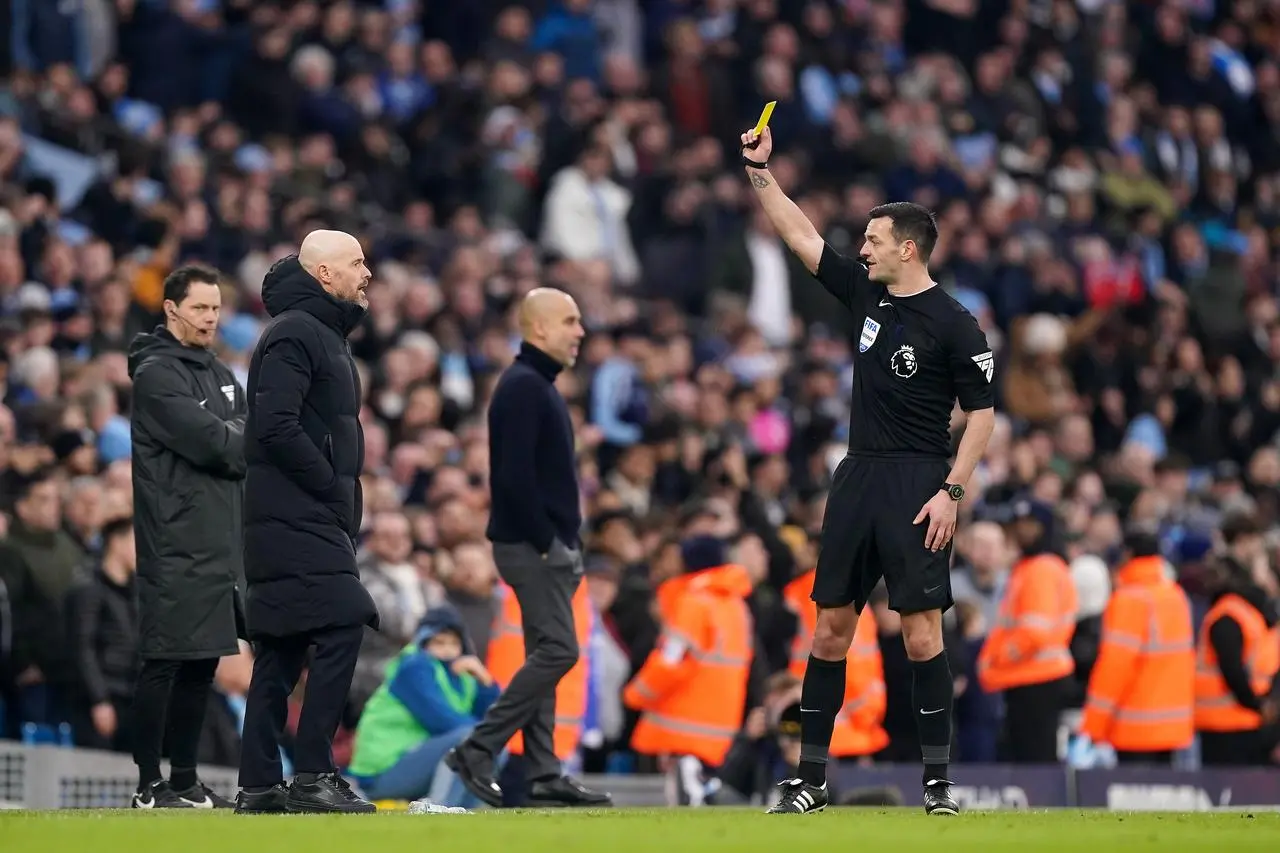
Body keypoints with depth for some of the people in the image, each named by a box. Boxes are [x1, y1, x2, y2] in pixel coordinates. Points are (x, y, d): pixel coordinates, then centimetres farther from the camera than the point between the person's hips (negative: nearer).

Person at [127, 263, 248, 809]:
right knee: (165, 662, -7)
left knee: (202, 663, 10)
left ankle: (185, 780, 15)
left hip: (220, 541, 8)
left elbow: (248, 438, 12)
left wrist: (231, 440, -8)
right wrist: (244, 442, -1)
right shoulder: (156, 373, -8)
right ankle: (150, 785, -5)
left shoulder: (219, 374, 20)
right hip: (175, 544, -8)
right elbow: (208, 442, -17)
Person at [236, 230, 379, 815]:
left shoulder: (326, 336, 22)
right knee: (342, 627, -16)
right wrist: (334, 489, -15)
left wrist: (346, 500, 11)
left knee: (282, 651, 8)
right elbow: (277, 427, -20)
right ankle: (312, 775, -17)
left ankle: (259, 785, 9)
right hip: (294, 519, -10)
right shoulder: (292, 334, -10)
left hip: (316, 519, 10)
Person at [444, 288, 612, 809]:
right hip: (530, 545, -10)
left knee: (544, 655, 8)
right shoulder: (523, 387, -14)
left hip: (548, 545, 10)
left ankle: (544, 775, 9)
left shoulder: (539, 386, 19)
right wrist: (547, 543, -20)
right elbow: (515, 475, -22)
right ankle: (477, 751, -11)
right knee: (558, 650, -14)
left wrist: (564, 541, 14)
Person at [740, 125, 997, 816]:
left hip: (918, 487, -6)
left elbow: (982, 415, -7)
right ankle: (811, 778, 9)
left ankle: (938, 779, -3)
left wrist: (951, 492, -15)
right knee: (830, 628, 5)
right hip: (857, 476, 6)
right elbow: (799, 235, 15)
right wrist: (761, 171, 8)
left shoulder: (954, 325, -8)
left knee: (921, 631, -9)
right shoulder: (865, 294, 10)